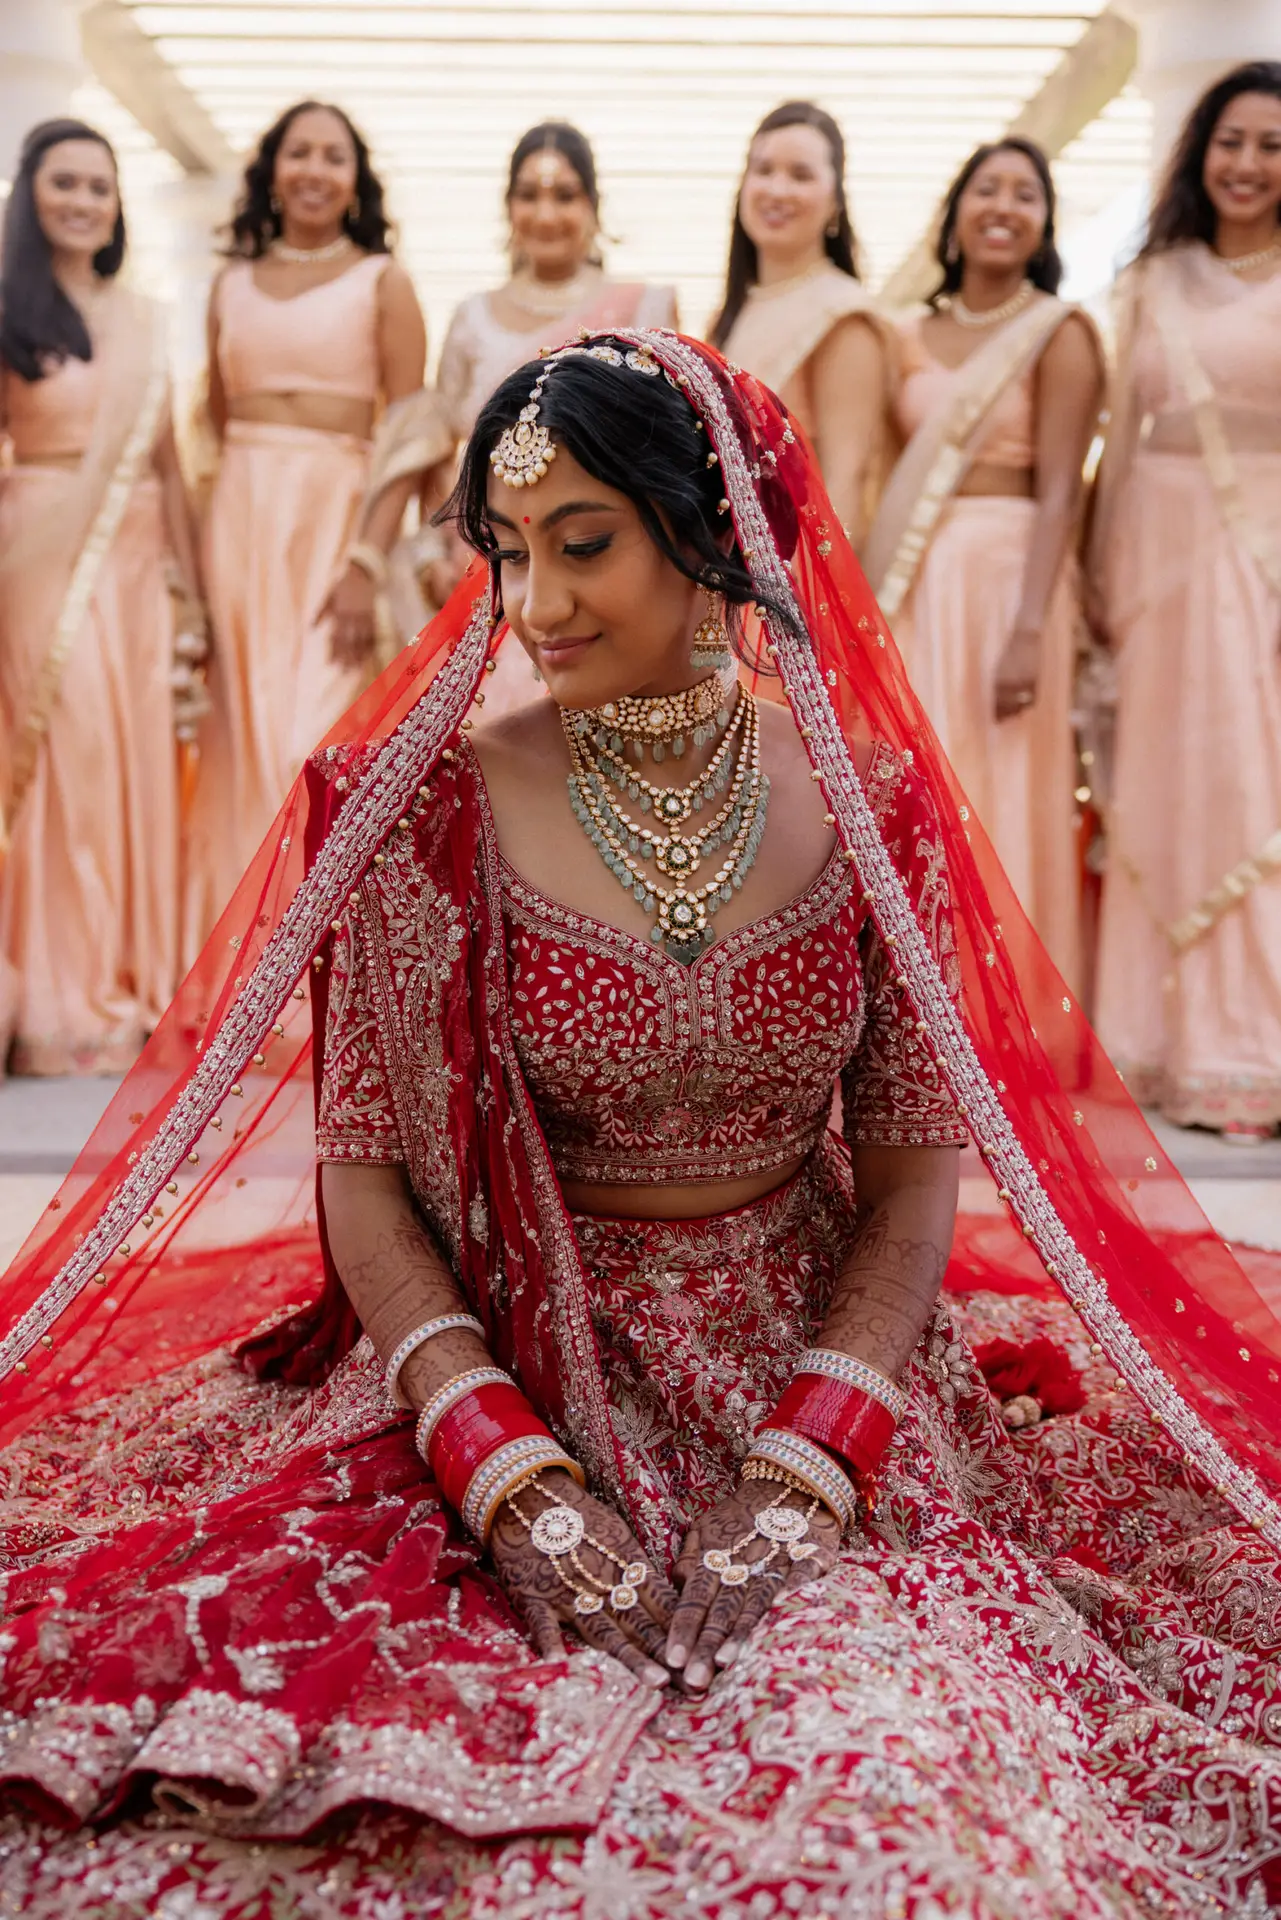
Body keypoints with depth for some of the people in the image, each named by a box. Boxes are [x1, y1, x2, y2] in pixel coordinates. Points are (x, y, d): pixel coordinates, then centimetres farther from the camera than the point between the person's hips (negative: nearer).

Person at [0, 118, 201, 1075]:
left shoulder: (143, 319, 14)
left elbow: (166, 460, 15)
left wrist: (189, 591, 11)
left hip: (137, 560, 4)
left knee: (139, 766, 4)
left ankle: (134, 989, 14)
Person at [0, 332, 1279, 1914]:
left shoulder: (872, 801, -3)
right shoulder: (430, 808, -7)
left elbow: (914, 1165, -2)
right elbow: (360, 1171, -7)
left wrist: (805, 1466, -14)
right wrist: (506, 1470, -17)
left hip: (819, 1354, 2)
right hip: (516, 1362, -1)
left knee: (913, 1774, -17)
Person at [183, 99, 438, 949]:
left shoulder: (383, 281, 3)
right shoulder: (232, 286, 13)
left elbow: (409, 436, -4)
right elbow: (214, 429, 13)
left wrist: (368, 562, -15)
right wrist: (199, 558, 2)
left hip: (337, 520, -3)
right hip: (239, 525, 3)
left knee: (315, 741, -7)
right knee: (243, 739, 4)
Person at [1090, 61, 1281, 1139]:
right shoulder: (1156, 281, 12)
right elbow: (1125, 434, 12)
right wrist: (1103, 574, 6)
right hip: (1164, 553, 3)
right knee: (1160, 789, 5)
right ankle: (1172, 1047, 15)